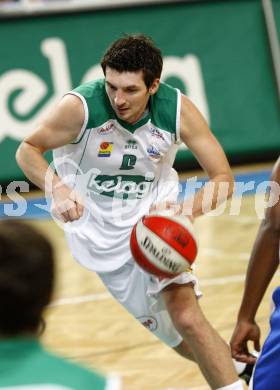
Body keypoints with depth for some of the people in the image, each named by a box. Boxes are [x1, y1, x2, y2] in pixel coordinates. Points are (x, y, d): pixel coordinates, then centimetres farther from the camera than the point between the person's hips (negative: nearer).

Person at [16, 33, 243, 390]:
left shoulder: (178, 110, -18)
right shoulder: (81, 106, -23)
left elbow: (223, 179, -12)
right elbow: (28, 150, -9)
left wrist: (184, 210, -32)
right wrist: (58, 190, -29)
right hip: (96, 227, 0)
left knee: (185, 316, -22)